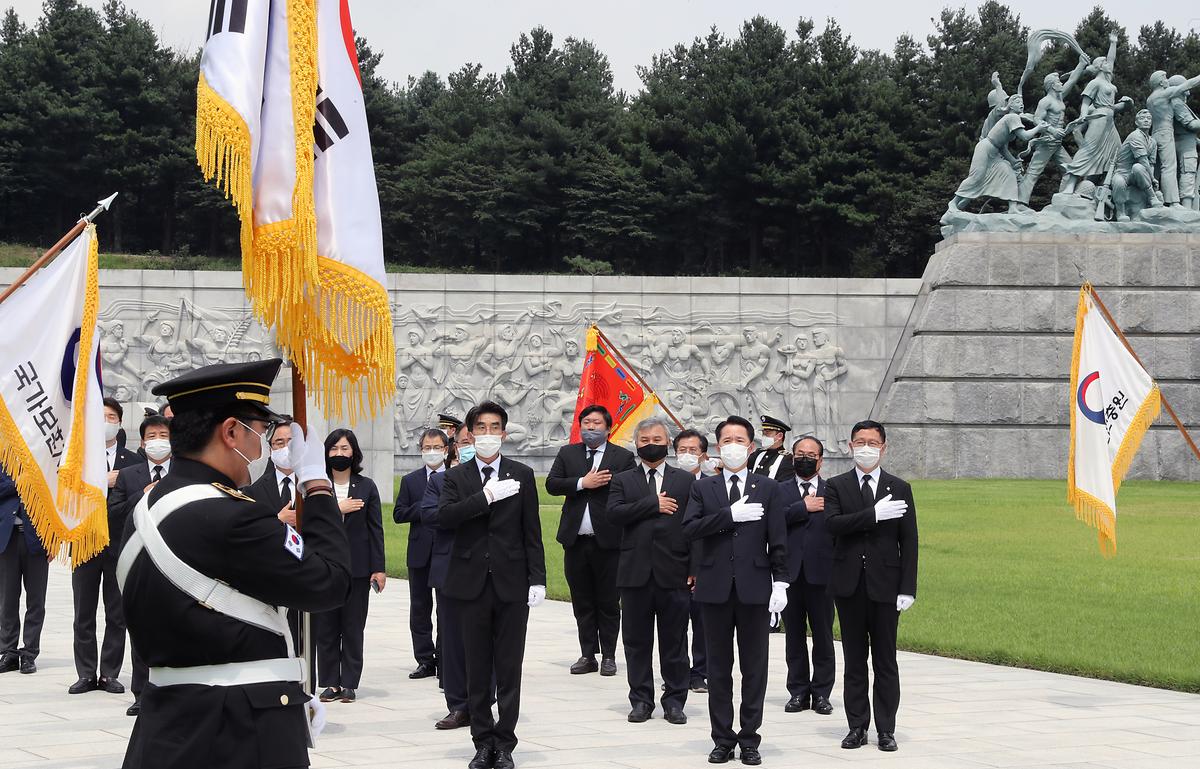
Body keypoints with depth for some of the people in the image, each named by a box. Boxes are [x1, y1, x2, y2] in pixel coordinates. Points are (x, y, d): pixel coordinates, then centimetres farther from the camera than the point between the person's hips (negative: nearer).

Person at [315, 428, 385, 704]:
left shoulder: (366, 486, 6)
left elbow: (375, 529, 4)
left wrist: (378, 568, -1)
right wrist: (336, 509, -18)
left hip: (357, 567, 0)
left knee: (353, 628, 2)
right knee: (325, 628, 1)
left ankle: (349, 683, 7)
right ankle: (330, 683, 8)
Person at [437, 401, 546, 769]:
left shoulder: (521, 475, 6)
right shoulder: (456, 477, 5)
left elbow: (532, 532, 4)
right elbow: (444, 516, -12)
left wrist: (537, 579, -2)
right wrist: (486, 496, -21)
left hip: (511, 584, 0)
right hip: (472, 583, 0)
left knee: (509, 669, 1)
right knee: (477, 669, 5)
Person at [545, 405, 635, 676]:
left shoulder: (623, 457, 1)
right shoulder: (567, 453, 11)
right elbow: (551, 484, -2)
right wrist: (582, 483, -12)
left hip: (607, 541, -3)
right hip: (576, 541, 3)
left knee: (609, 603, 3)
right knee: (582, 602, 8)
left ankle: (608, 656, 11)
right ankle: (588, 655, 15)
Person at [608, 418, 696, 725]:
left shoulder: (685, 480, 8)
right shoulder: (623, 480, 10)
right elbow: (614, 513, -8)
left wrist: (694, 570, -4)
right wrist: (653, 504, -13)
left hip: (674, 573, -1)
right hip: (636, 572, 1)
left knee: (674, 641, 3)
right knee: (637, 640, 5)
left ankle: (674, 700, 10)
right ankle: (641, 700, 13)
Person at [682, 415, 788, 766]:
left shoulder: (767, 488, 6)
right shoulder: (703, 488, 7)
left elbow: (778, 540, 3)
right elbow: (690, 528, -8)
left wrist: (780, 582, -5)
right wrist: (730, 515, -16)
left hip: (754, 588, -1)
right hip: (716, 588, 1)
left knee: (754, 667, 3)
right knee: (718, 667, 6)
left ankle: (750, 739, 9)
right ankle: (723, 739, 12)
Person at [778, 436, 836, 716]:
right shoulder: (780, 491, 9)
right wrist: (804, 508, -12)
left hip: (821, 574, -1)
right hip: (790, 573, 1)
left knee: (823, 635, 3)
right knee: (794, 635, 6)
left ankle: (821, 692, 10)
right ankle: (798, 691, 13)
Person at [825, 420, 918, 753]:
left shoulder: (899, 489, 6)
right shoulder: (836, 486, 6)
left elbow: (909, 542, 3)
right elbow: (832, 524, -13)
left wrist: (907, 588, -5)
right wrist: (874, 514, -21)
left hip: (885, 585, 0)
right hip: (849, 584, 1)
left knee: (886, 660, 2)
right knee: (854, 660, 6)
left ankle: (886, 730, 7)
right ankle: (857, 727, 12)